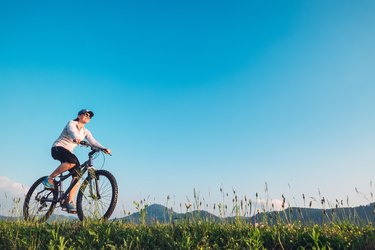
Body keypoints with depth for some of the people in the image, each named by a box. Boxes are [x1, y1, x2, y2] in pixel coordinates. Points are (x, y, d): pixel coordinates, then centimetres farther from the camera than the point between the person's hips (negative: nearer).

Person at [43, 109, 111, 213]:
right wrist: (76, 138, -52)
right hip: (58, 148, -6)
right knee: (73, 161, -36)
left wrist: (104, 148, -22)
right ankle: (49, 179, -21)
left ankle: (70, 202, -9)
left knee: (77, 175, -13)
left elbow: (93, 142, -2)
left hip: (68, 152, 7)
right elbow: (72, 131, -28)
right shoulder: (72, 123, -4)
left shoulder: (85, 132, 13)